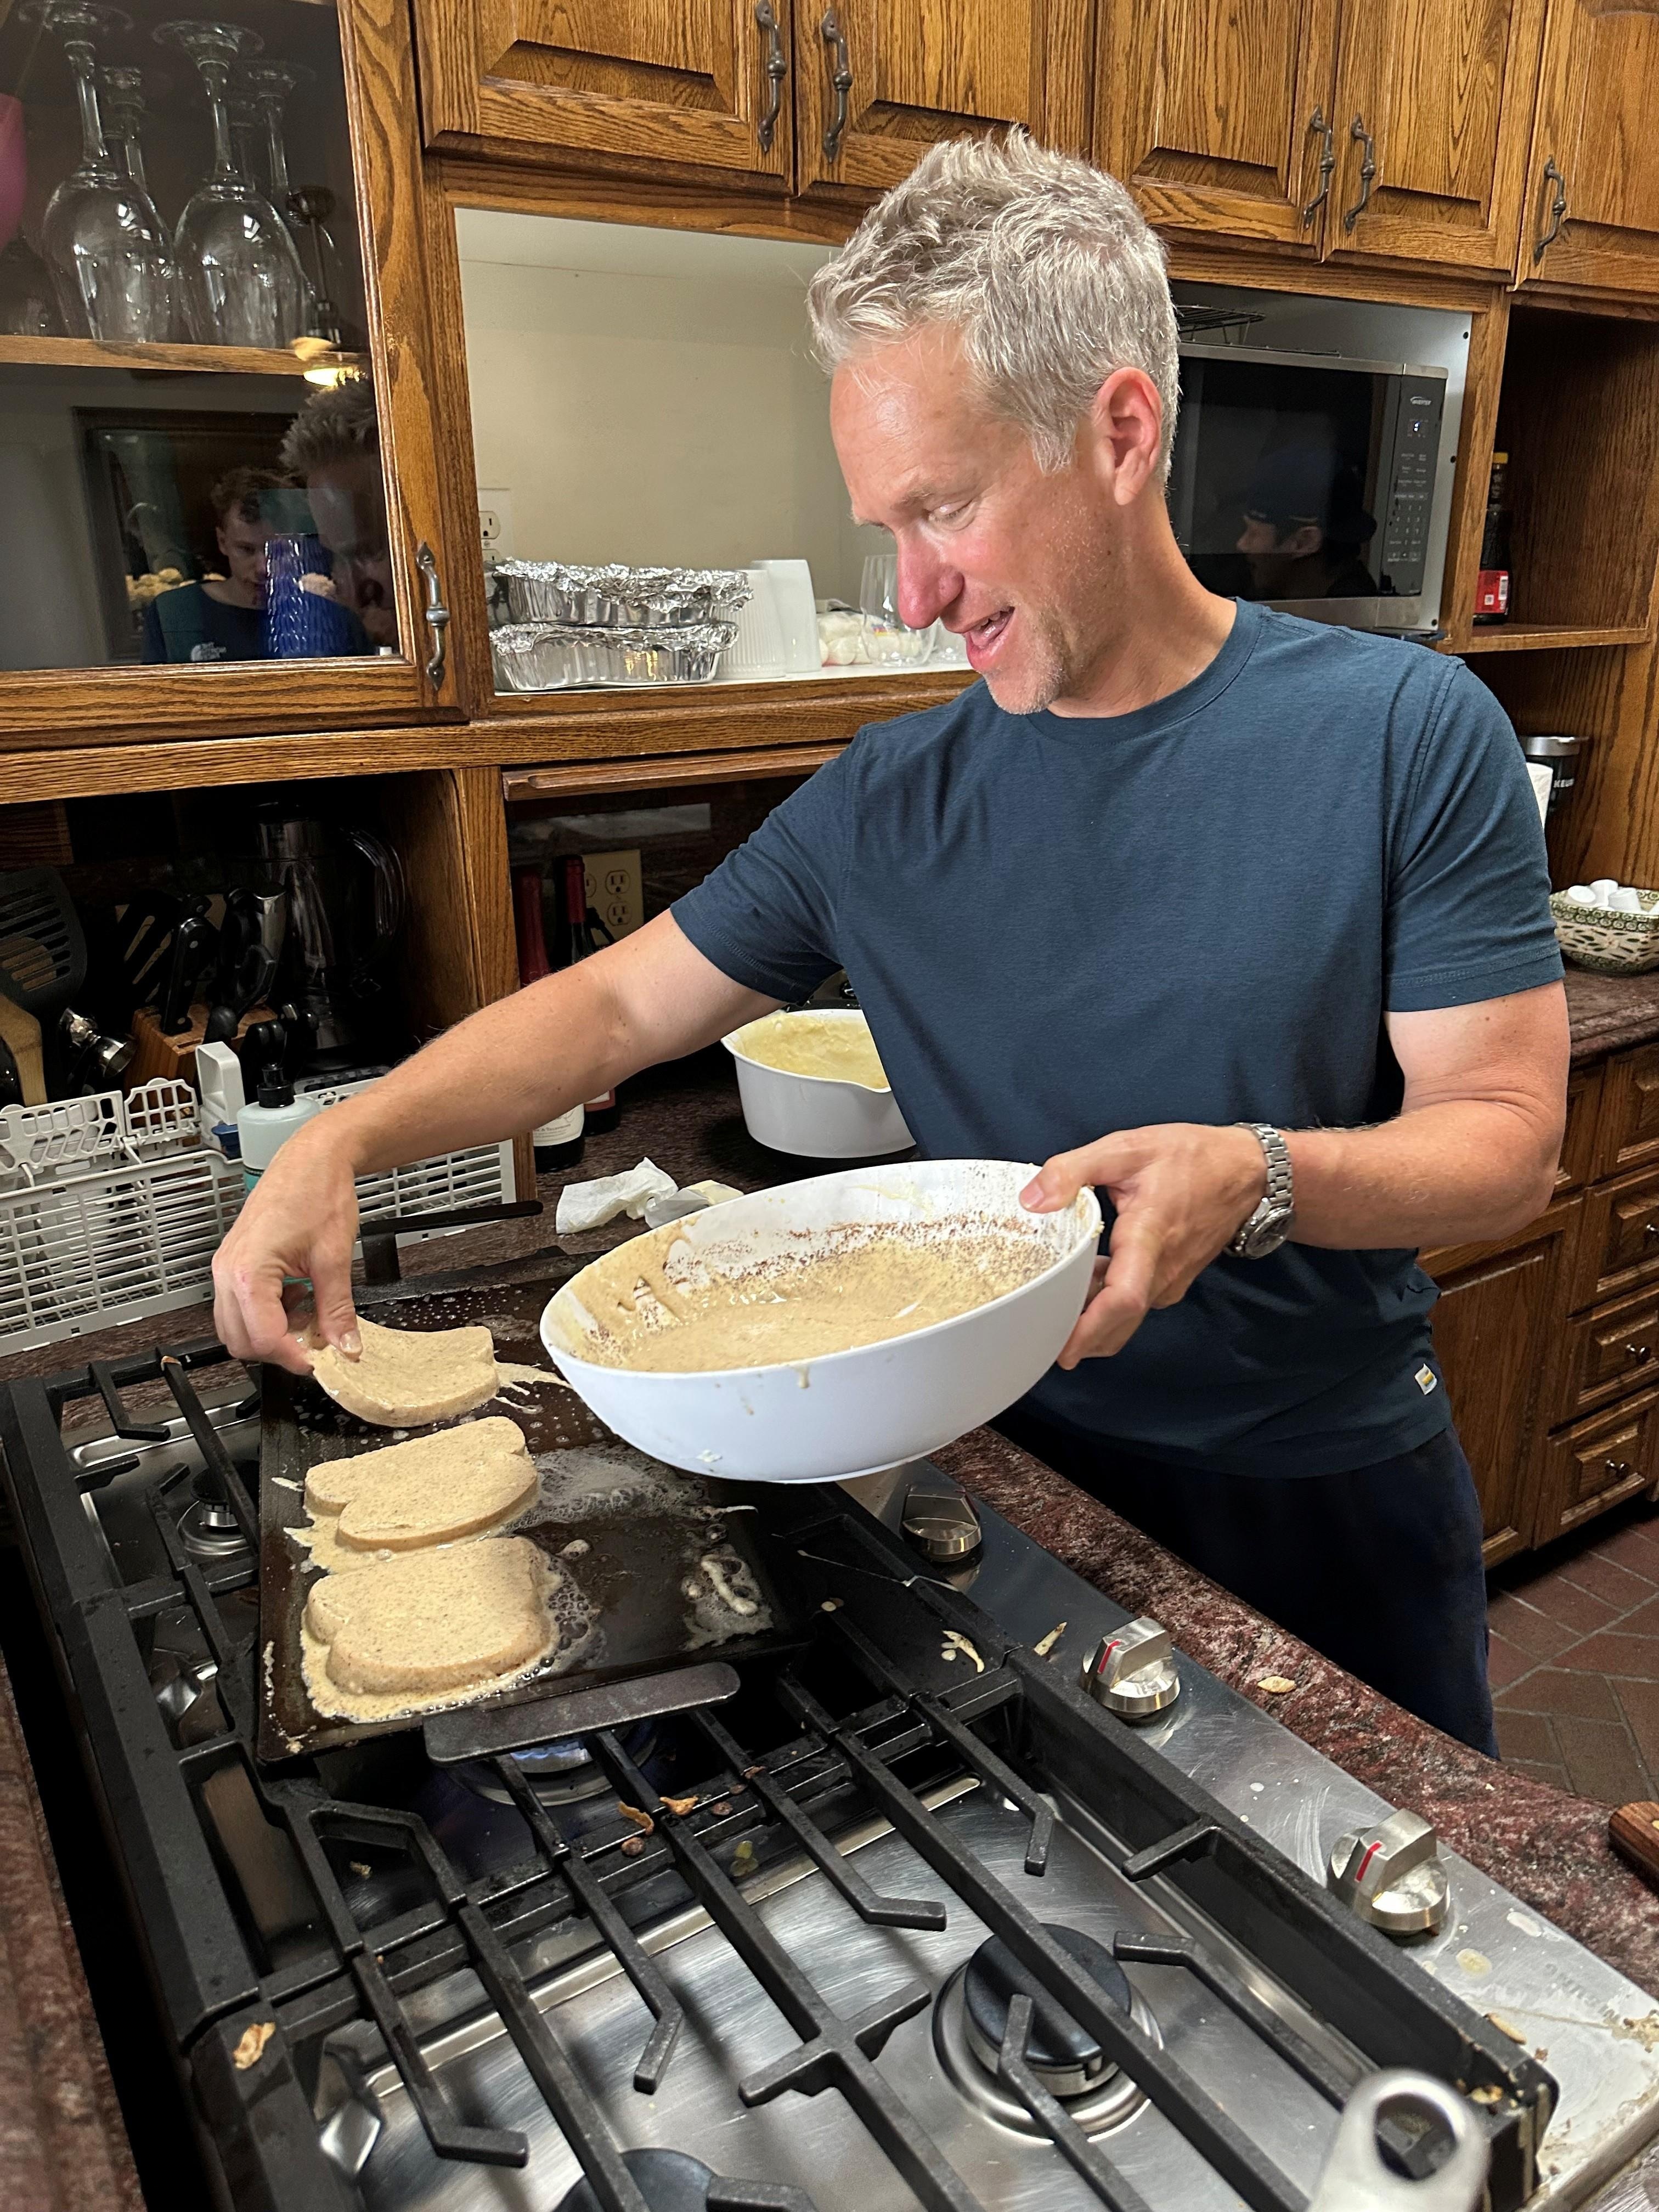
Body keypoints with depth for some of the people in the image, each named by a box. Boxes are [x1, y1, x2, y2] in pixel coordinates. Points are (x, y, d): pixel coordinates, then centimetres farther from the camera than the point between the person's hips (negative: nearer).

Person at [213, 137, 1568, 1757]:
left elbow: (1506, 1137, -13)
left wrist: (1260, 1177, -32)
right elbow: (616, 1005, 0)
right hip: (1023, 1476, 1)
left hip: (1335, 1499, 0)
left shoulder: (1406, 732, -13)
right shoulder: (888, 801, -7)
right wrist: (343, 1140, -11)